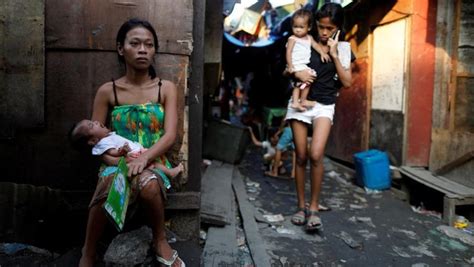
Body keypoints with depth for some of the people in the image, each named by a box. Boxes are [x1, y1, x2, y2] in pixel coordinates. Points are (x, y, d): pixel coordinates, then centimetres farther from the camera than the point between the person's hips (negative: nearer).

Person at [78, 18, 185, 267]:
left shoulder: (166, 88, 3)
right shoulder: (107, 91, 5)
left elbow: (170, 135, -9)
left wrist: (143, 157, -27)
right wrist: (113, 158, -17)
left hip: (153, 163, 0)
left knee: (148, 183, -37)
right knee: (110, 185, -35)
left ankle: (160, 241, -10)